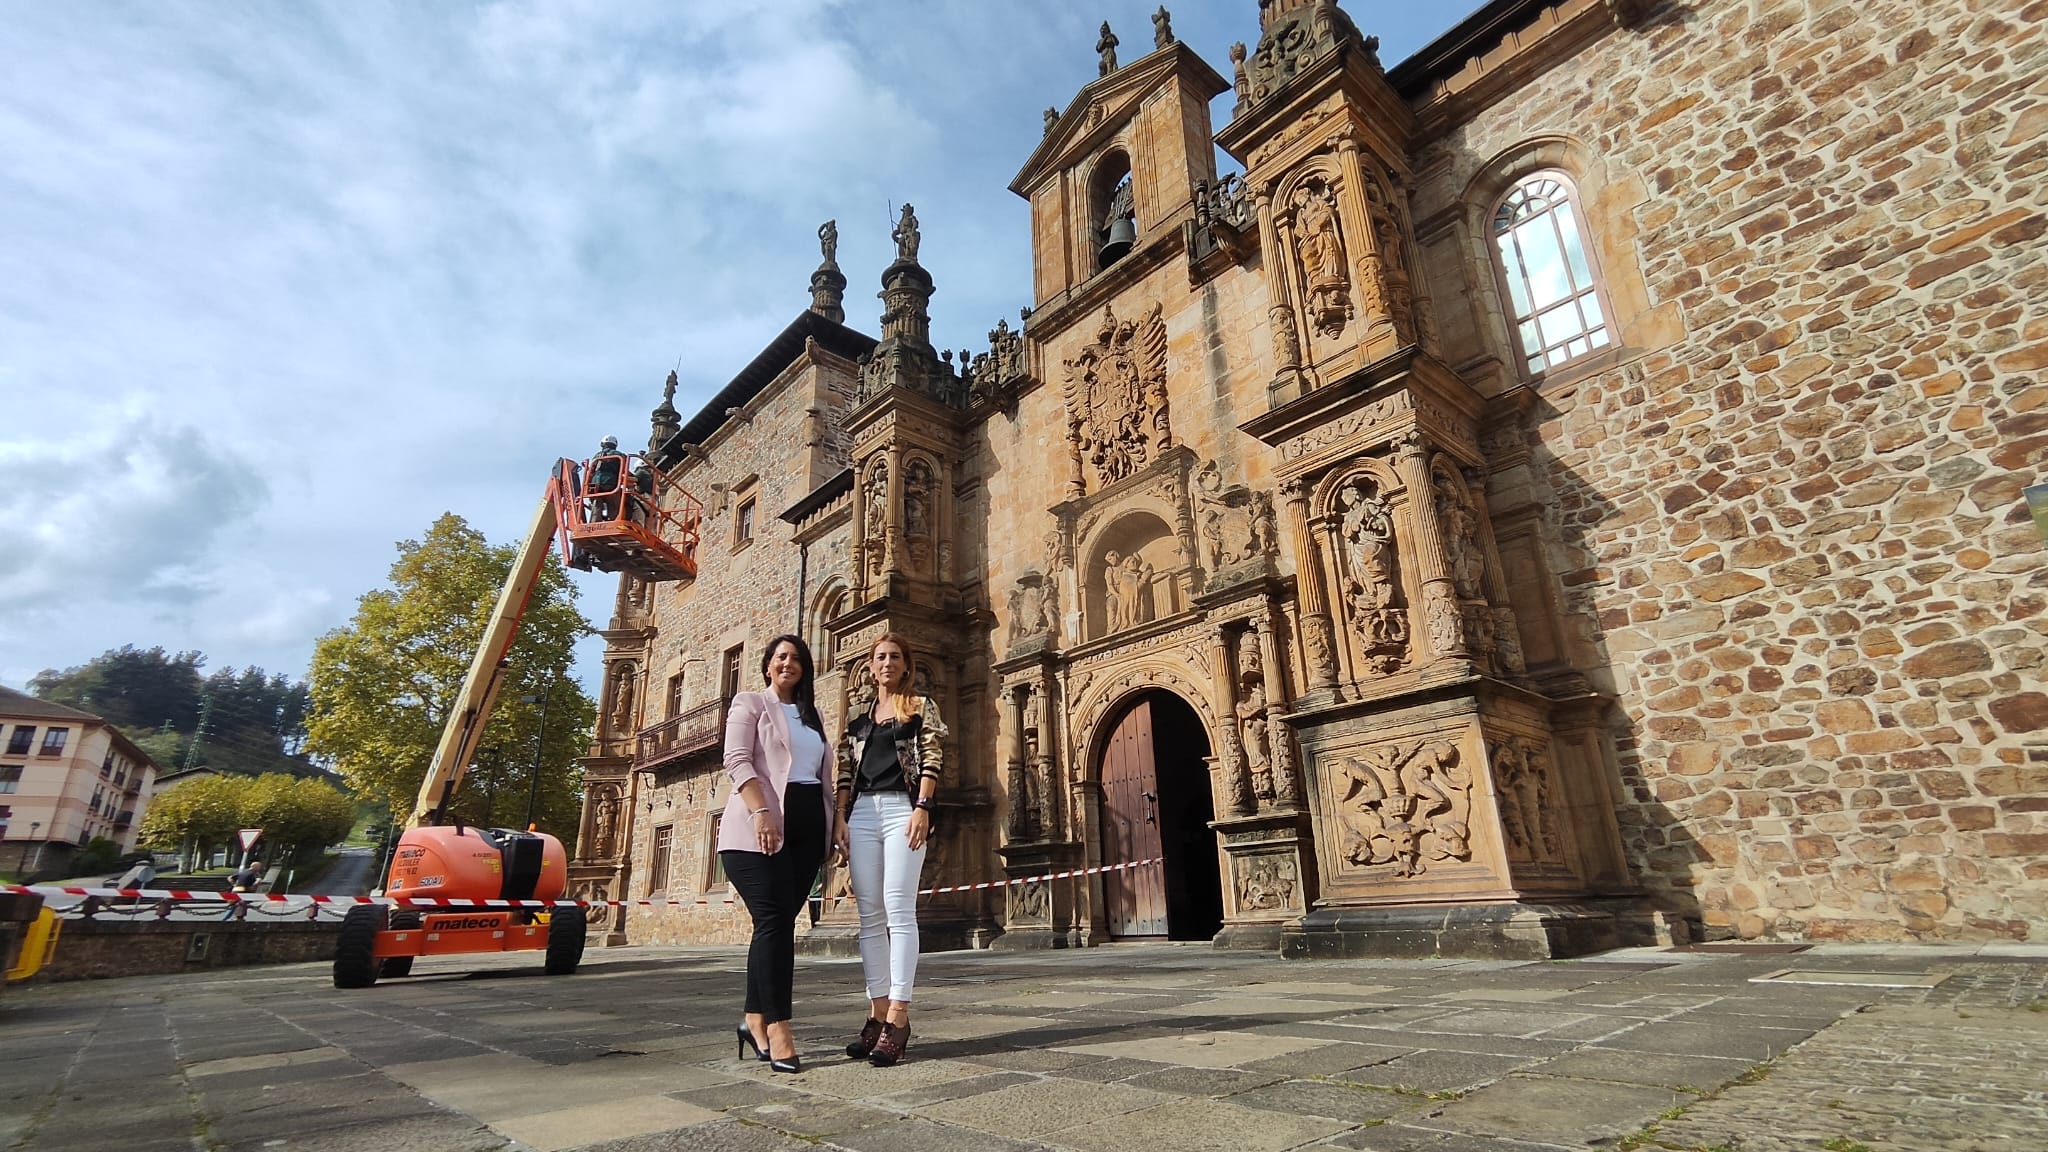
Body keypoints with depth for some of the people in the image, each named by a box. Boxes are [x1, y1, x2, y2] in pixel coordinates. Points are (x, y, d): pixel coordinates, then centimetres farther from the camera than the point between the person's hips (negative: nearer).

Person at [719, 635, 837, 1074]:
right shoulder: (750, 703, 7)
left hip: (807, 827, 5)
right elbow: (737, 760, -7)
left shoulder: (812, 714, 23)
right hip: (761, 827, -5)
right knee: (774, 921, -11)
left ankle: (755, 1019, 14)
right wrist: (761, 812, -20)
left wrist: (836, 820, 12)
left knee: (780, 922, 4)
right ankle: (777, 1027, -7)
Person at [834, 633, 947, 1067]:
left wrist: (922, 808, -13)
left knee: (898, 911, -10)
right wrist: (841, 818, 4)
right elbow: (846, 771, 15)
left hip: (901, 808, -4)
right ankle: (878, 1013, 7)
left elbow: (931, 759, -1)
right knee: (869, 914, 2)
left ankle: (898, 1017, -9)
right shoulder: (858, 718, 19)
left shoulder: (921, 707, 9)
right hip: (862, 812, 4)